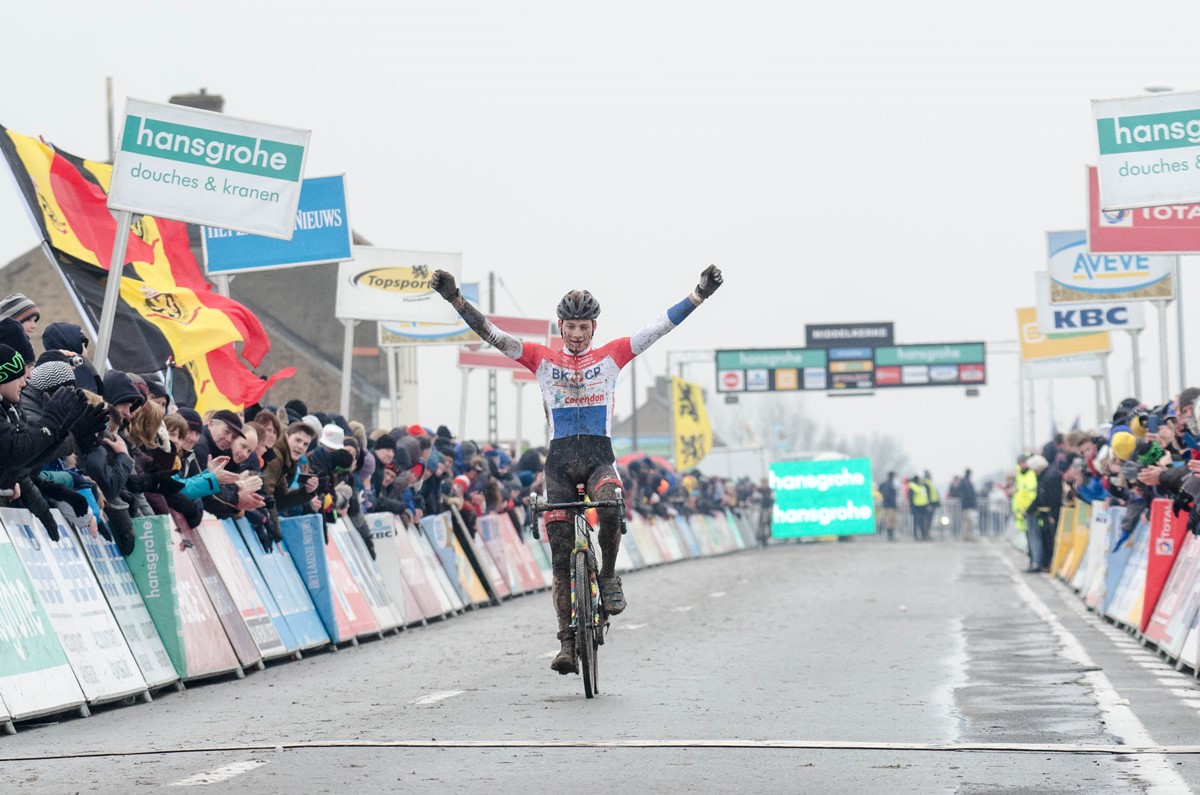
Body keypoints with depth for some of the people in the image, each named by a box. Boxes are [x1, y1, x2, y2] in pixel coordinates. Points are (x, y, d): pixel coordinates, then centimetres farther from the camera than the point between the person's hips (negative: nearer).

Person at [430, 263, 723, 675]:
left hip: (599, 456, -1)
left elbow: (660, 327, 4)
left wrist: (700, 294, -4)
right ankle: (568, 640, -2)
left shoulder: (610, 356, 9)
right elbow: (492, 334, 2)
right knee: (561, 555, -4)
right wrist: (455, 299, -9)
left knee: (610, 507, -35)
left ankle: (609, 576, -9)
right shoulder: (542, 359, 9)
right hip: (560, 459, 1)